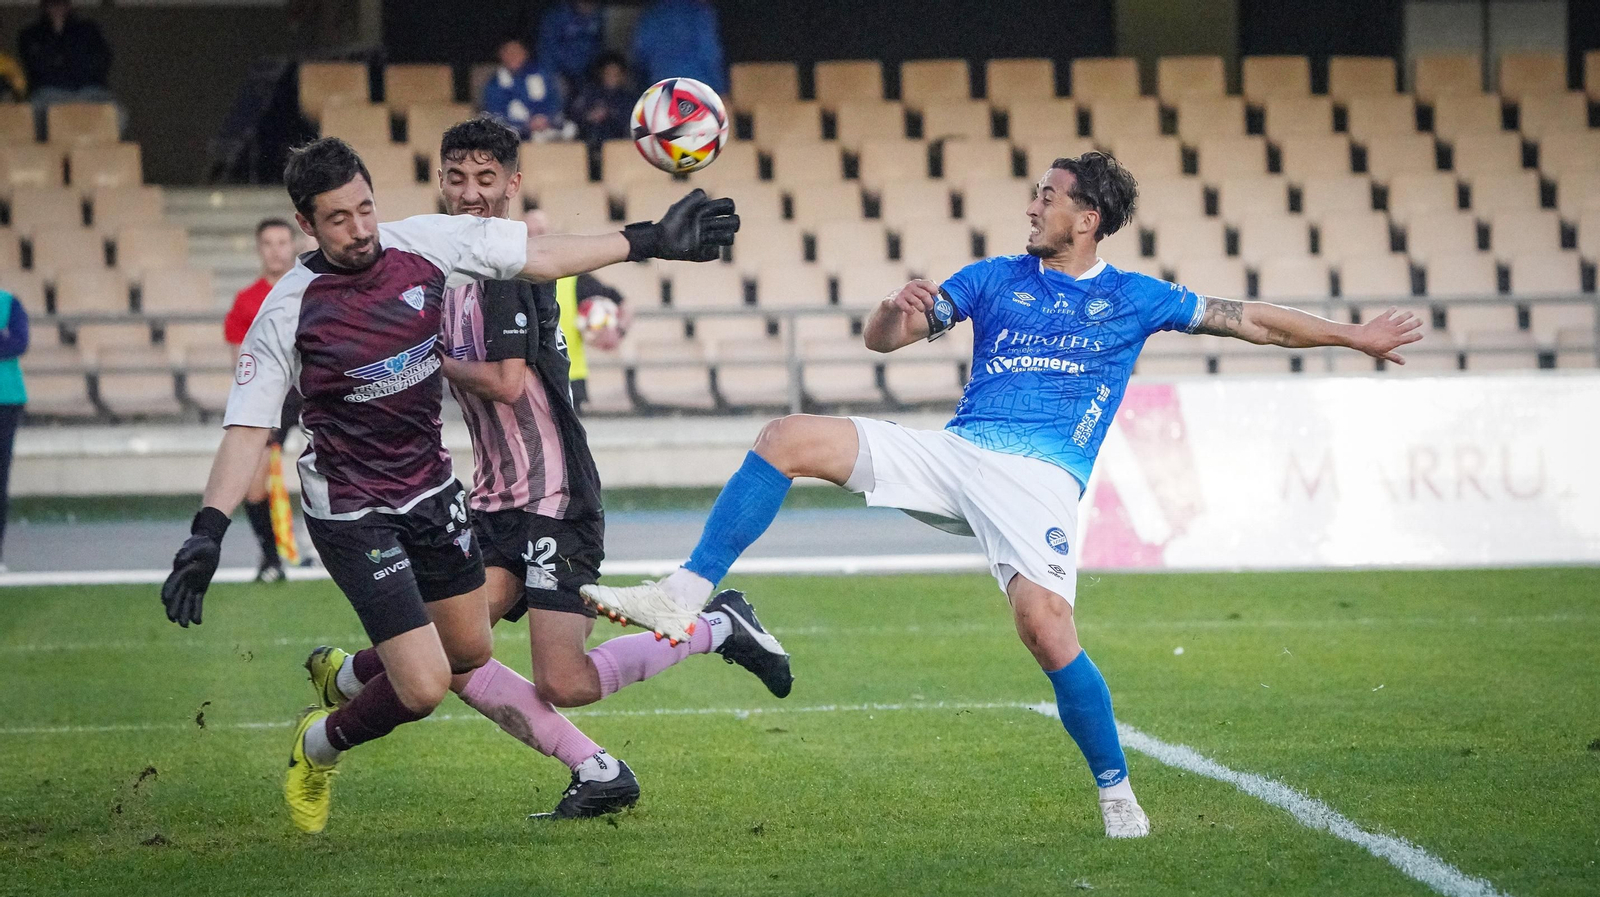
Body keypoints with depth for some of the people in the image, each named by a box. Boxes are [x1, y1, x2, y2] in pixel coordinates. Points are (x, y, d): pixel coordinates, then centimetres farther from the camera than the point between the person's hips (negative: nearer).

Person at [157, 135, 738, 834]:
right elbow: (246, 428, -20)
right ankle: (318, 747, 18)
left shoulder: (425, 245, -9)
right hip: (353, 514, -6)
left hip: (431, 489, 6)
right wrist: (208, 531, -31)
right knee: (424, 689, -12)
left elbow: (541, 256, 0)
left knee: (470, 654, 20)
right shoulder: (289, 312, -21)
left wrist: (650, 241, 0)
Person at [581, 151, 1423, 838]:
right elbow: (881, 338, 15)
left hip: (1039, 477, -3)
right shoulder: (996, 278, 17)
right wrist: (897, 310, -9)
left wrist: (1352, 335, 13)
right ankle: (685, 595, -15)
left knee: (1046, 628, -26)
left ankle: (1117, 791, -5)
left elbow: (1247, 319, 16)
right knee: (788, 438, -14)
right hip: (955, 452, 3)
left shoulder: (1134, 300, 11)